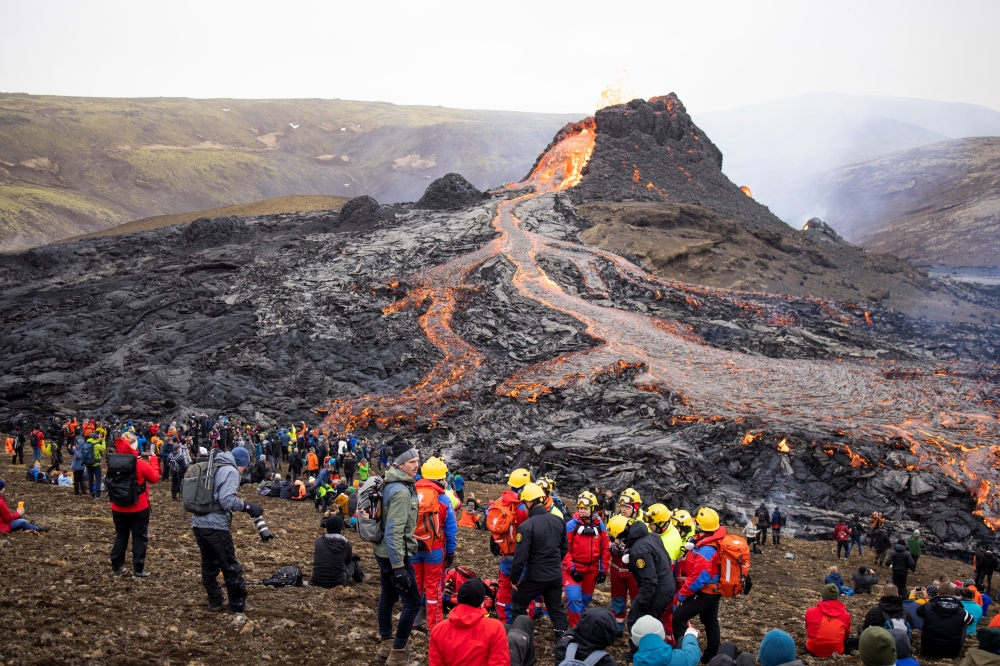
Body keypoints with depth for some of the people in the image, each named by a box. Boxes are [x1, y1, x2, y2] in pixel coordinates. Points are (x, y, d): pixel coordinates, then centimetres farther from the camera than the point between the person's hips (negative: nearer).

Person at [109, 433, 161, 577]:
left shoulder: (113, 463, -4)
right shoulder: (140, 464, -16)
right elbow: (155, 478, -5)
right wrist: (153, 462, 9)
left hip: (118, 508, 4)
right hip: (139, 508, -4)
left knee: (120, 536, 17)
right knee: (140, 538, 6)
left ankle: (116, 568, 21)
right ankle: (138, 570, 8)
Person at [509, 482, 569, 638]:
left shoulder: (526, 526, -21)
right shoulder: (558, 521, -1)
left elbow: (520, 556, -20)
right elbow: (565, 548, 11)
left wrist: (514, 579, -8)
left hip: (535, 576, -5)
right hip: (556, 575, 6)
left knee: (518, 607, 16)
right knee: (557, 609, 18)